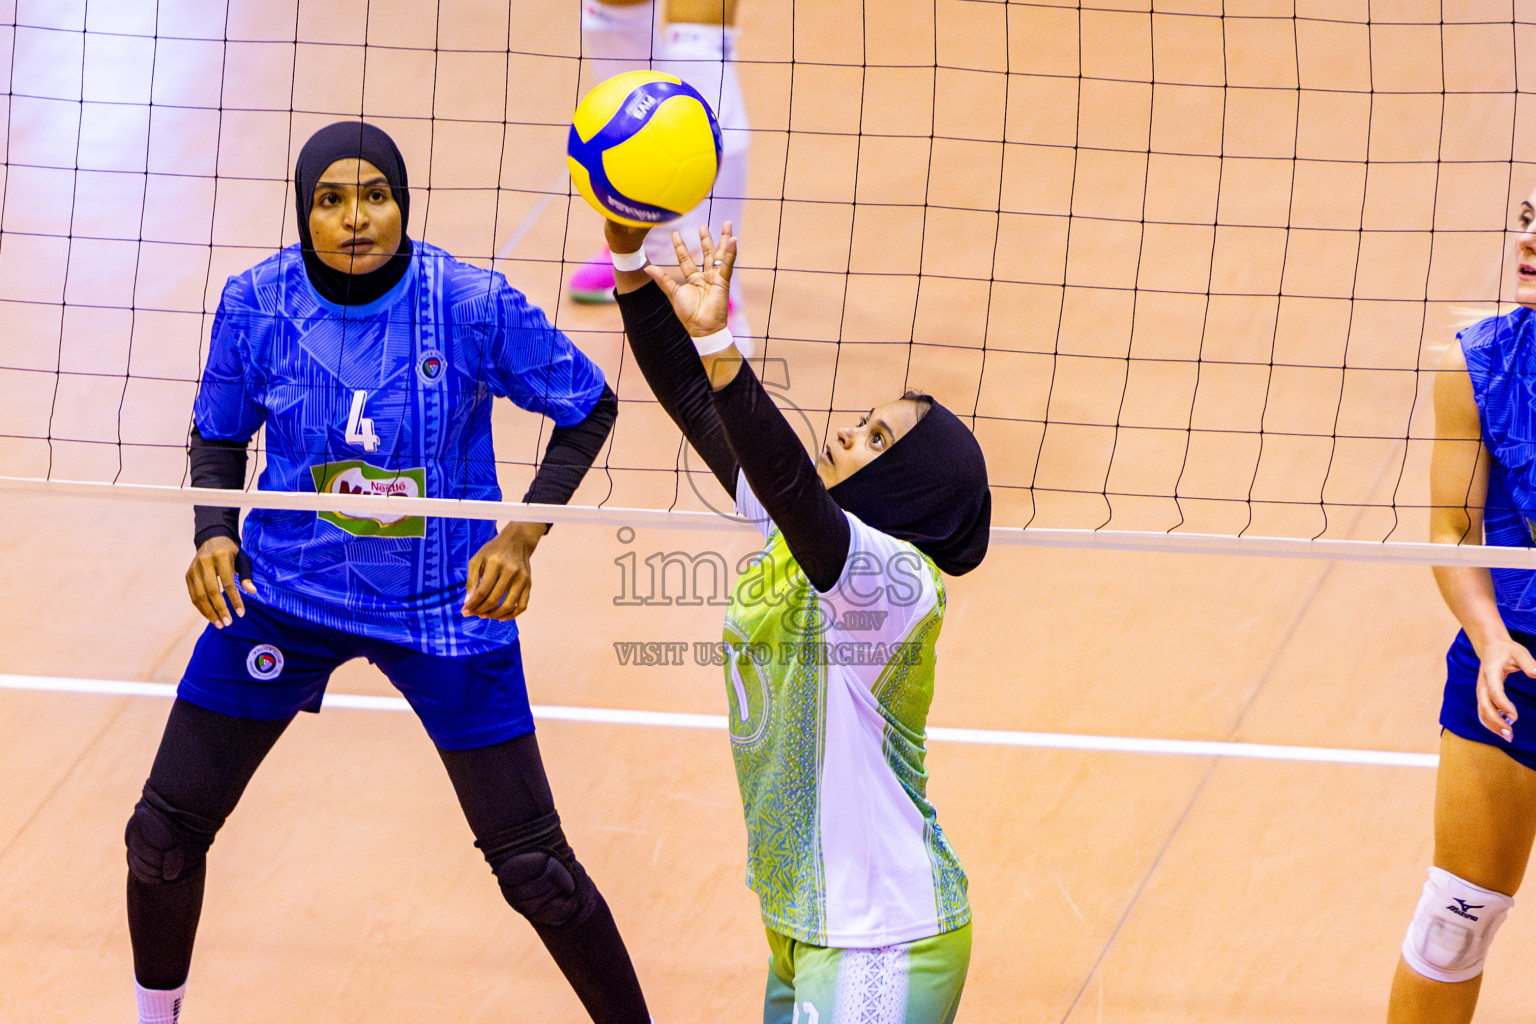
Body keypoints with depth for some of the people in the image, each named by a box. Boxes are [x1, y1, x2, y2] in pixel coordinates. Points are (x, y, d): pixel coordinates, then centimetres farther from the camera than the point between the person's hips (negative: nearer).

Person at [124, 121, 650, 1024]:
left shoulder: (475, 305, -18)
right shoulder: (257, 303, -11)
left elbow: (590, 407, -4)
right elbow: (220, 434, 6)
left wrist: (523, 535, -14)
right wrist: (215, 533, -12)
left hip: (447, 606, -2)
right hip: (284, 595, 2)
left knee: (534, 870, -2)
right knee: (166, 834, 5)